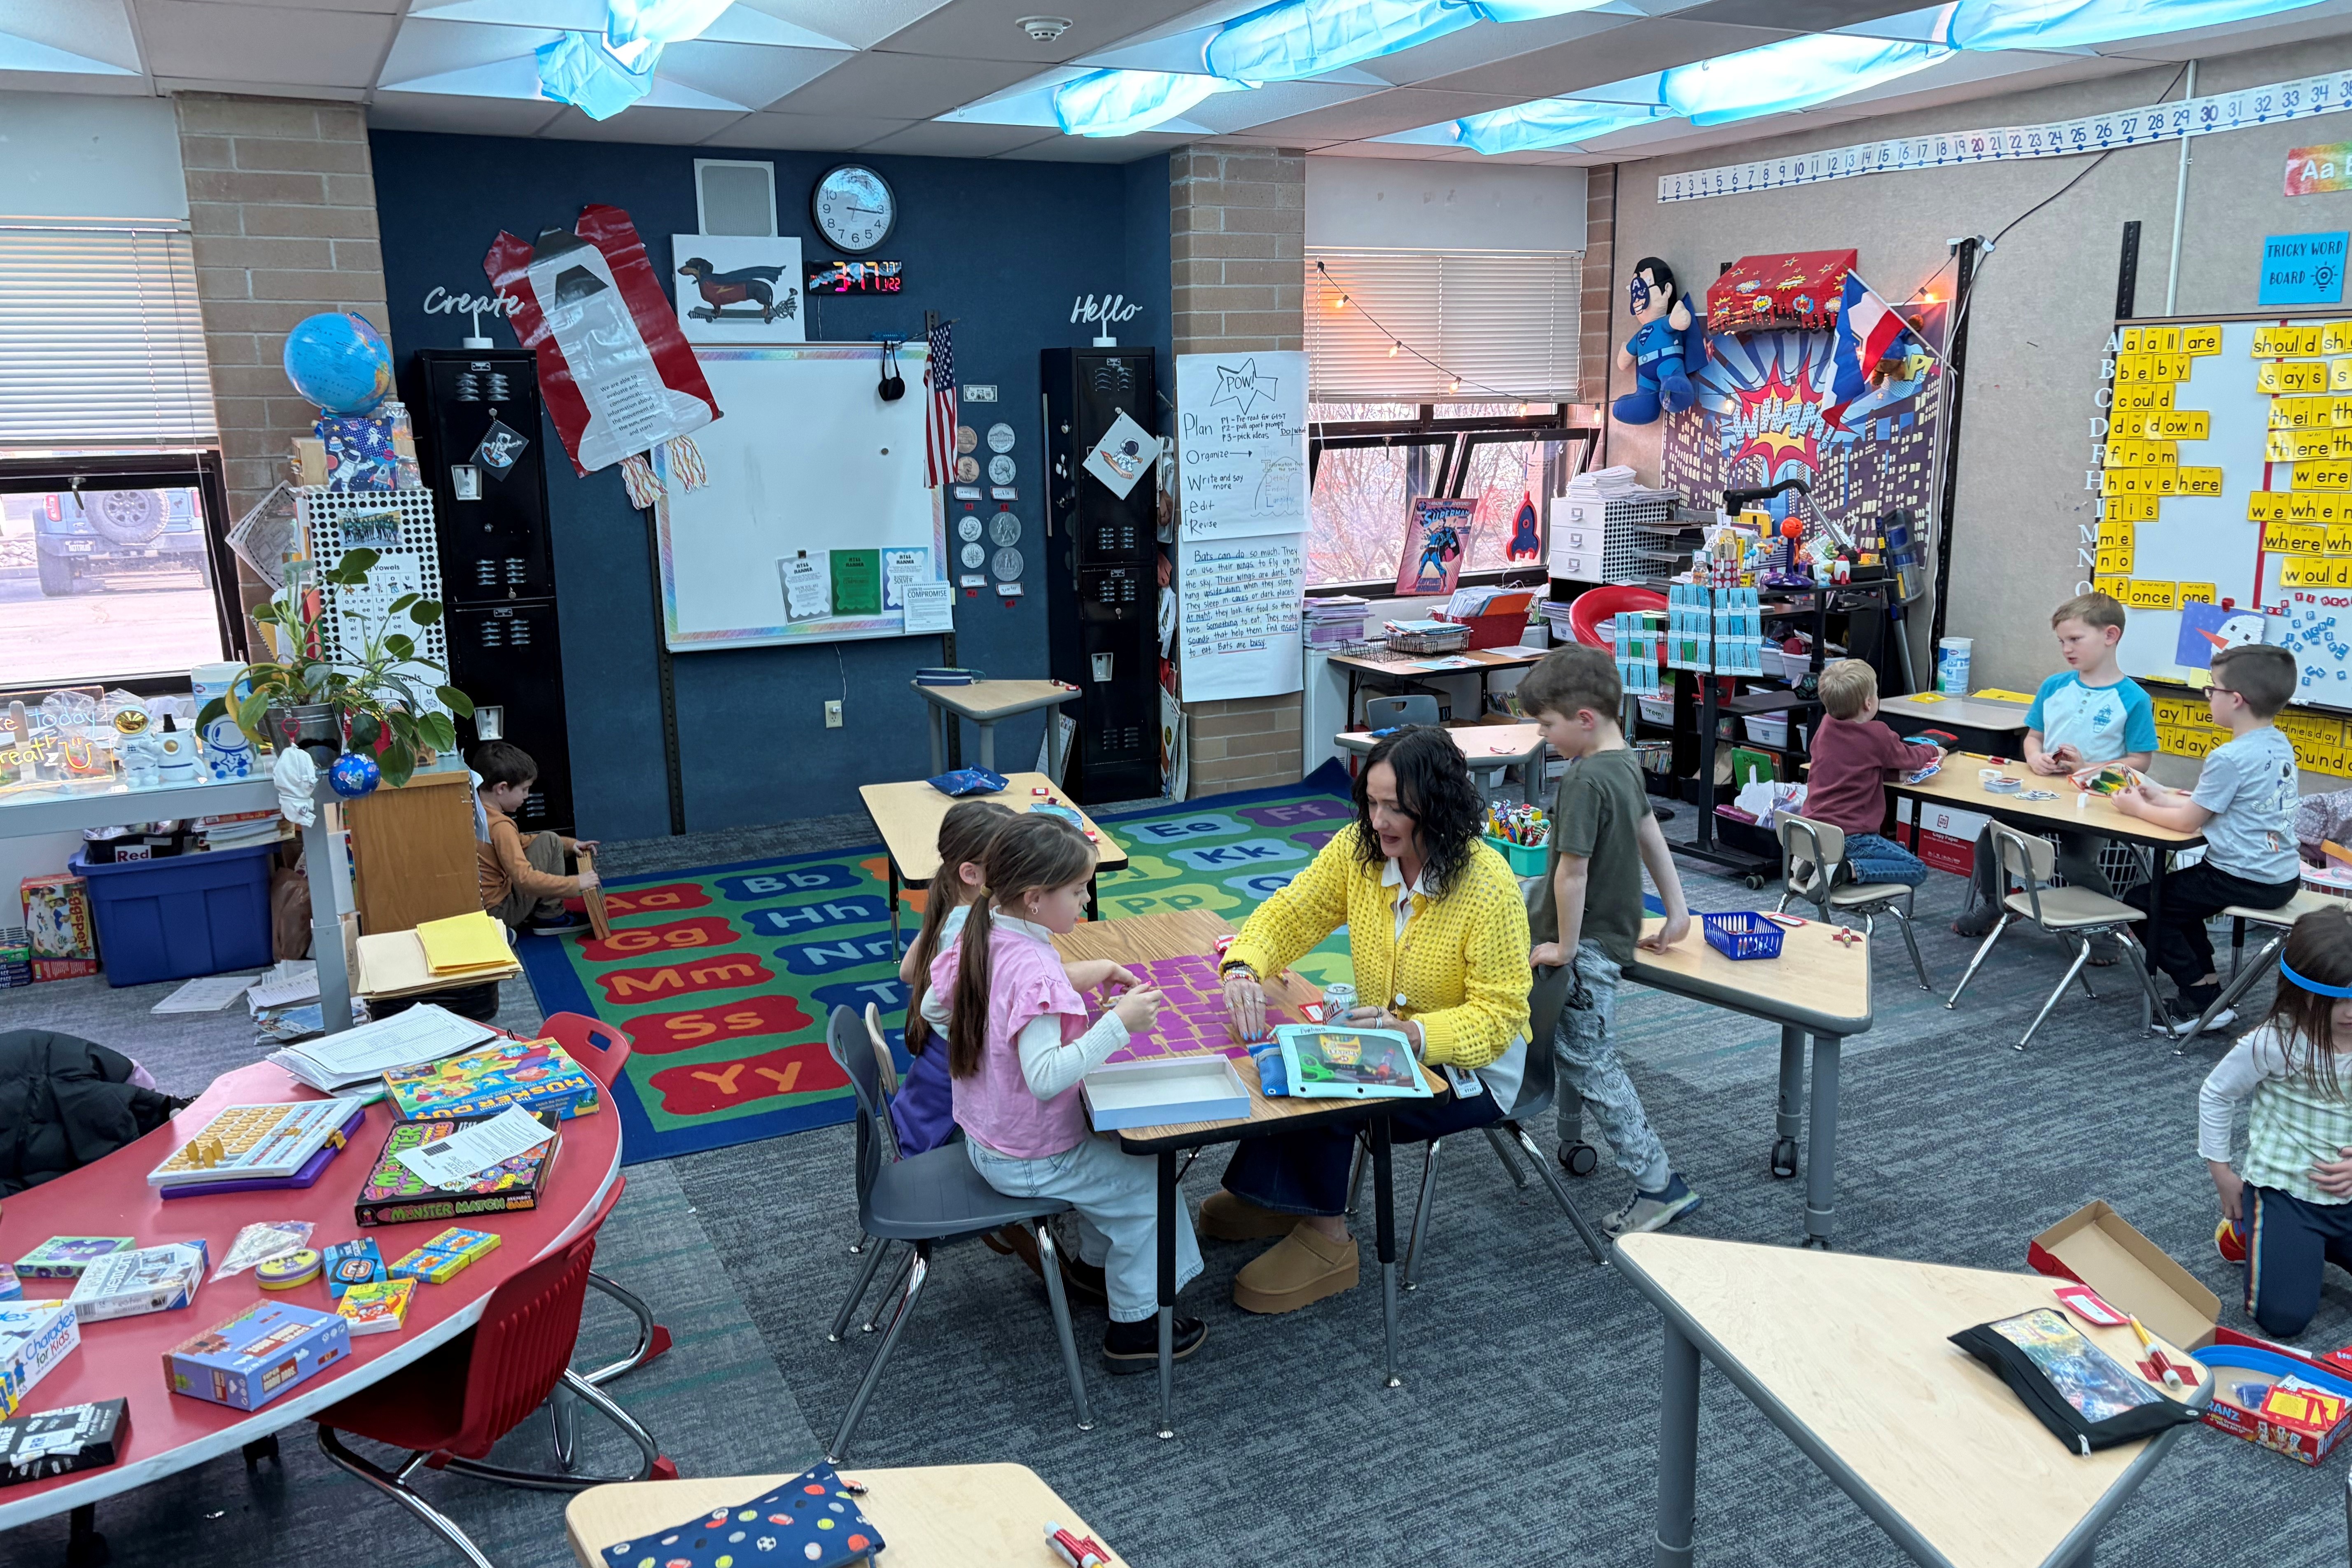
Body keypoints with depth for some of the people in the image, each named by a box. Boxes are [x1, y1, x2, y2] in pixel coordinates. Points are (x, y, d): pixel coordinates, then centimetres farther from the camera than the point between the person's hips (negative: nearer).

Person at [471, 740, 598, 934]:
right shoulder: (500, 826, -24)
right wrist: (576, 884, -23)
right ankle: (550, 916, 1)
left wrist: (570, 844, 13)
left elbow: (519, 842, 18)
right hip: (502, 912, -9)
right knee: (549, 843, -8)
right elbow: (525, 879, -30)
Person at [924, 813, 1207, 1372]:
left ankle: (1096, 1261, 42)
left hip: (984, 1138, 9)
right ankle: (1135, 1327, 15)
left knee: (1113, 1144, 26)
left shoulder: (978, 937, -6)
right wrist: (1119, 1023, -39)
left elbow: (934, 1009, 8)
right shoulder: (1035, 973, -32)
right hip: (1029, 1164, -9)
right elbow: (1046, 1076, -40)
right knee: (1149, 1181, 4)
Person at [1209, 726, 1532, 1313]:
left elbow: (1500, 1015, -22)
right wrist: (1242, 968, -25)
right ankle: (1269, 1195, 1)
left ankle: (1324, 1236, -8)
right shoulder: (1357, 850, -8)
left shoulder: (1489, 887, -24)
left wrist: (1414, 1035, -37)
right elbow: (1288, 914, -3)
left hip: (1471, 1068, -6)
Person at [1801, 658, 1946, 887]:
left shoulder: (1825, 728, 7)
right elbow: (1910, 760, 10)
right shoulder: (1877, 735, -10)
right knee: (1917, 870, 1)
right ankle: (1850, 870, -19)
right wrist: (1933, 751, 32)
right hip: (1849, 837, -7)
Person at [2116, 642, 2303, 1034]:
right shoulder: (2281, 747, 6)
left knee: (2141, 903, 2)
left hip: (2246, 881, -10)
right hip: (2283, 877, 10)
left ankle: (2203, 1000, 5)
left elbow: (2188, 821, -15)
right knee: (2175, 896, 28)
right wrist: (2163, 797, 13)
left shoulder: (2230, 758, -23)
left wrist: (2139, 809, 0)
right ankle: (2209, 985, 26)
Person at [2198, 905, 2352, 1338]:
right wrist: (2221, 1173, 1)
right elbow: (2216, 1094, -3)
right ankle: (2248, 1228, 14)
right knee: (2283, 1317, -14)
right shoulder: (2275, 1043, -18)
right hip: (2284, 1190, -4)